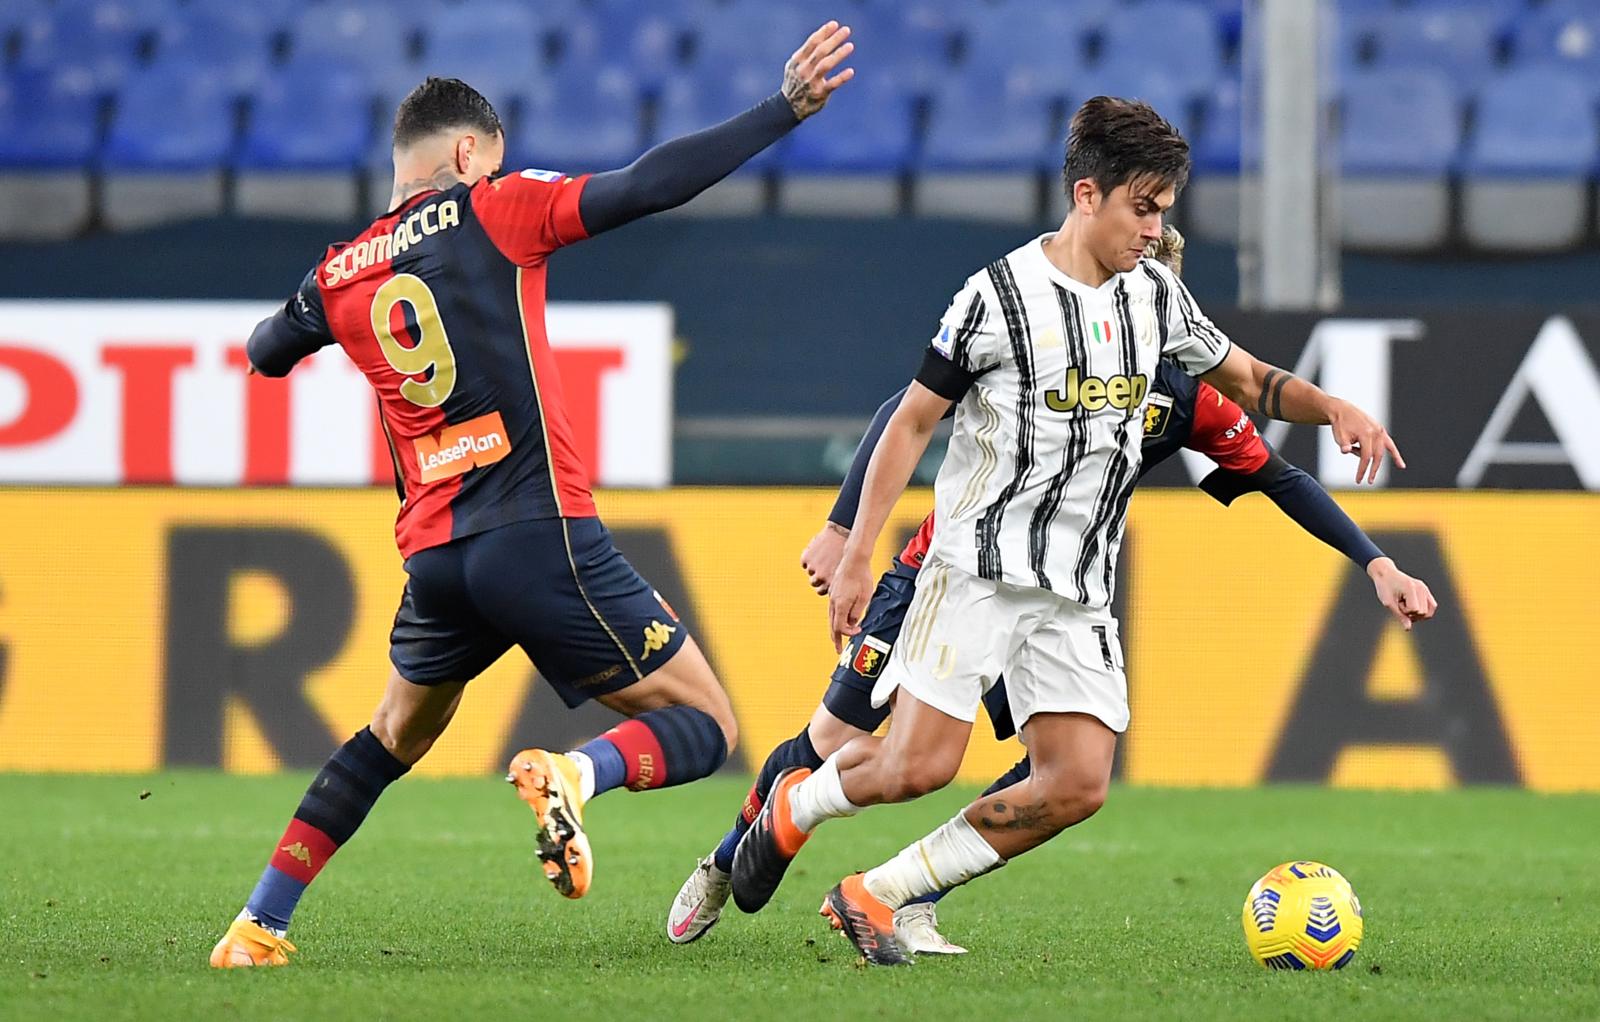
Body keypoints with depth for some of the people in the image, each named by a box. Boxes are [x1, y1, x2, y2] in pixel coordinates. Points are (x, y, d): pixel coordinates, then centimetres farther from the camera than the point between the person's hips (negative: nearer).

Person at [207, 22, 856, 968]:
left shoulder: (341, 276, 12)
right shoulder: (491, 211, -1)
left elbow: (265, 352, 32)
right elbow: (649, 187, -11)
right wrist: (784, 110, -9)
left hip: (433, 558, 5)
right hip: (540, 535, -5)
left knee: (395, 738, 30)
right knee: (705, 729, 0)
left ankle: (257, 928, 22)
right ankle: (574, 773, -31)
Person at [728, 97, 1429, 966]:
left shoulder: (1155, 295, 8)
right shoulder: (1000, 297, -9)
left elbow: (1246, 379, 22)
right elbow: (911, 421, -3)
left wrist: (1331, 407, 1)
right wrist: (855, 558, -6)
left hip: (1080, 594, 6)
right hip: (978, 568, -5)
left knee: (1078, 785, -8)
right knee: (921, 764, -14)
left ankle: (873, 895, 3)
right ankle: (792, 808, 20)